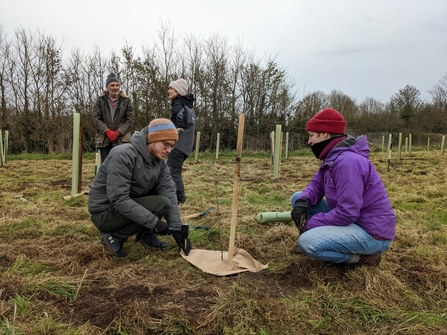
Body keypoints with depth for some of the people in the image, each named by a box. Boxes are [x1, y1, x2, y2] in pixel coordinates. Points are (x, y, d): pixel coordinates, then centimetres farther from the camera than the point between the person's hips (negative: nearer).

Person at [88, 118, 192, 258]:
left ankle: (146, 234, 5)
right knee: (161, 204, -23)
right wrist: (154, 222, -33)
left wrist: (176, 228, -17)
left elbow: (169, 193, -9)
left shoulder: (160, 162, -3)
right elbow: (119, 199, -32)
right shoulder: (124, 155, -26)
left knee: (167, 190, -6)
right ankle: (114, 236, -8)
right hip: (105, 211, -7)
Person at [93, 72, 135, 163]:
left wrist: (118, 132, -12)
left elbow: (130, 119, -1)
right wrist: (107, 131, -14)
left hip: (121, 139, -1)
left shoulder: (126, 101, 4)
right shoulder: (100, 100, 6)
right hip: (104, 140, 1)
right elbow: (96, 118, 1)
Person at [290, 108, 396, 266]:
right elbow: (316, 185, 9)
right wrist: (303, 201, -14)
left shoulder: (347, 161, -26)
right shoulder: (332, 157, 5)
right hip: (352, 219, 9)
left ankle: (364, 256, -5)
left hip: (372, 232, -9)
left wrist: (310, 223, -18)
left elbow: (347, 213, -29)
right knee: (298, 198, 6)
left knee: (307, 241, -29)